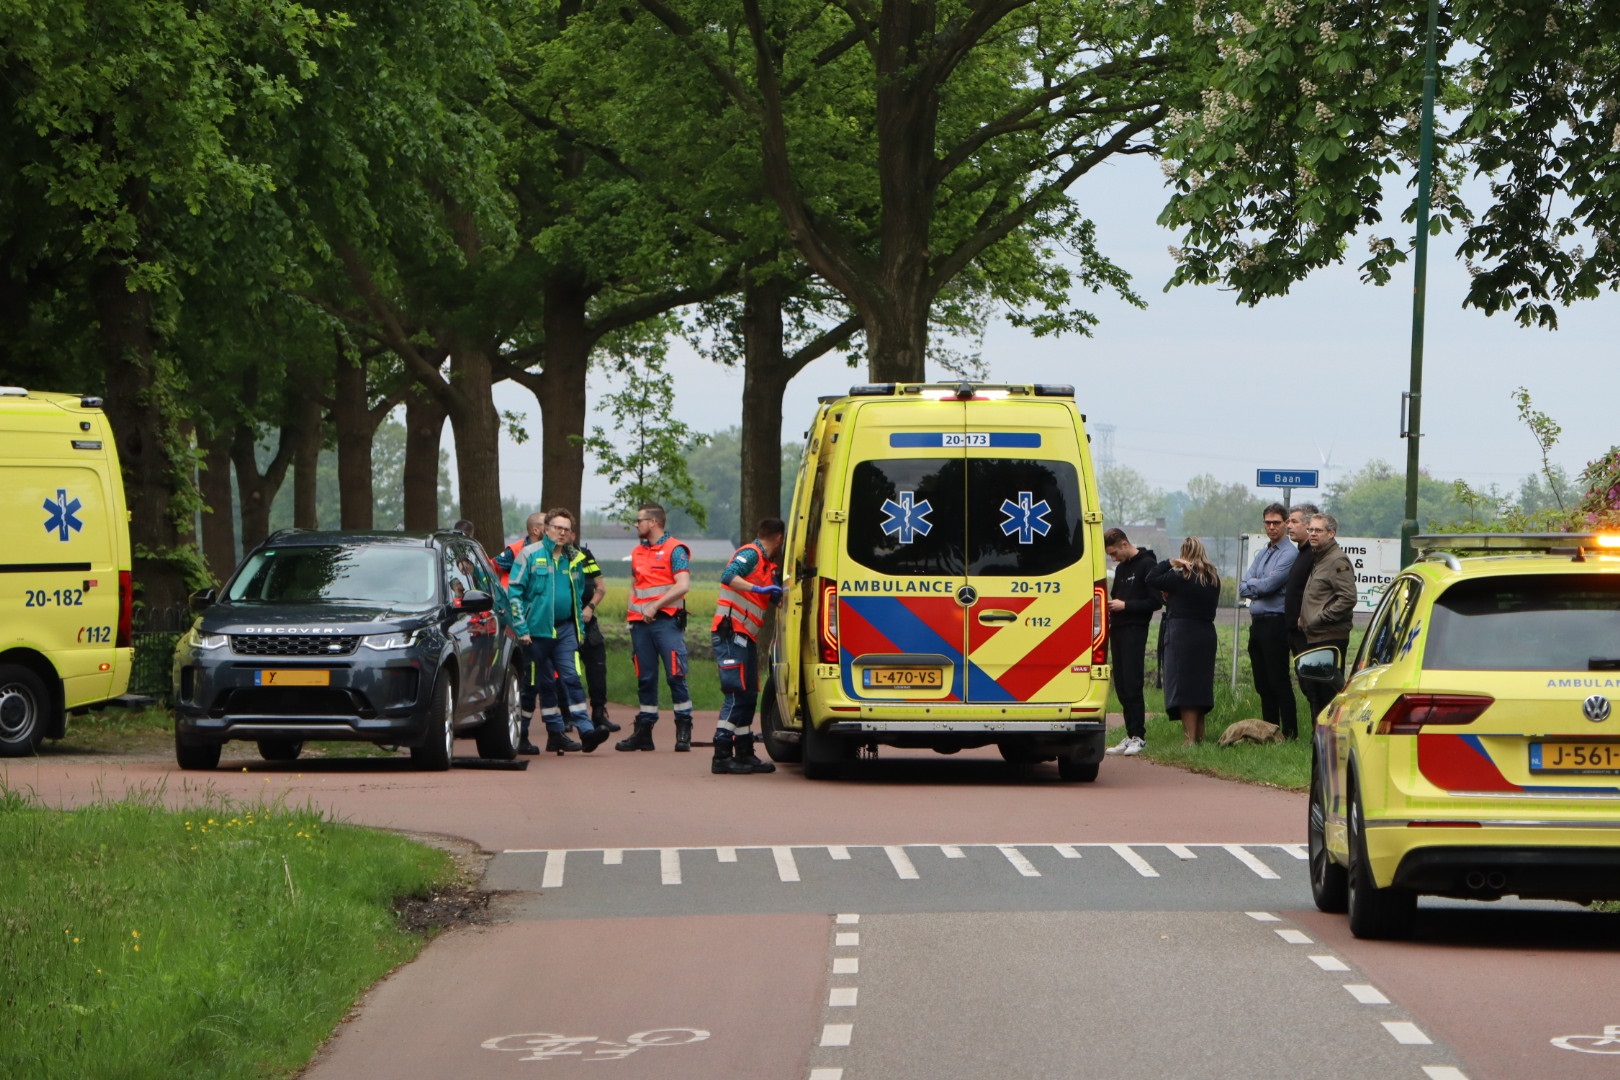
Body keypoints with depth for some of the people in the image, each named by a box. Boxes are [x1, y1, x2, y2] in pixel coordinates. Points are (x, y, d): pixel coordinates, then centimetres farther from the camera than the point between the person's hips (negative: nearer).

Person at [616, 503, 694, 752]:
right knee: (645, 678, 7)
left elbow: (683, 585, -12)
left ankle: (684, 732, -5)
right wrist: (629, 606, 9)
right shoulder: (637, 552, 20)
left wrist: (655, 606, -15)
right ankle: (643, 732, 10)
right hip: (641, 624, 7)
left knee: (675, 675, -10)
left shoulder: (674, 550, -3)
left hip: (666, 621, -7)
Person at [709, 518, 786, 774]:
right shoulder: (750, 554, -8)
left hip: (746, 637, 10)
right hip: (731, 633, -10)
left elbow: (775, 597, 20)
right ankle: (722, 756, -16)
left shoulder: (768, 565, 21)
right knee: (737, 694, -13)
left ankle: (744, 754, 18)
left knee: (748, 695, 13)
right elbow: (728, 576, -24)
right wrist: (759, 589, -30)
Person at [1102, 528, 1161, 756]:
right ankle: (1131, 736, 8)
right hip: (1118, 631, 8)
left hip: (1135, 631, -8)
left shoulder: (1147, 564, -7)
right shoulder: (1121, 568, 19)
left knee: (1132, 684, -11)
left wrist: (1125, 605, -14)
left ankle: (1138, 736, -8)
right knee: (1121, 686, 5)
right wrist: (1110, 604, 7)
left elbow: (1155, 601, -11)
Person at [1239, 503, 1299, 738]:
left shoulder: (1289, 554, -9)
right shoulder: (1262, 553, 18)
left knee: (1279, 682, -7)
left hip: (1275, 623, -8)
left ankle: (1289, 734, -3)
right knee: (1262, 683, 11)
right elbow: (1243, 588, 11)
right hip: (1257, 622, 8)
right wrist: (1260, 587, -8)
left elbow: (1268, 585, -17)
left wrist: (1251, 585, 2)